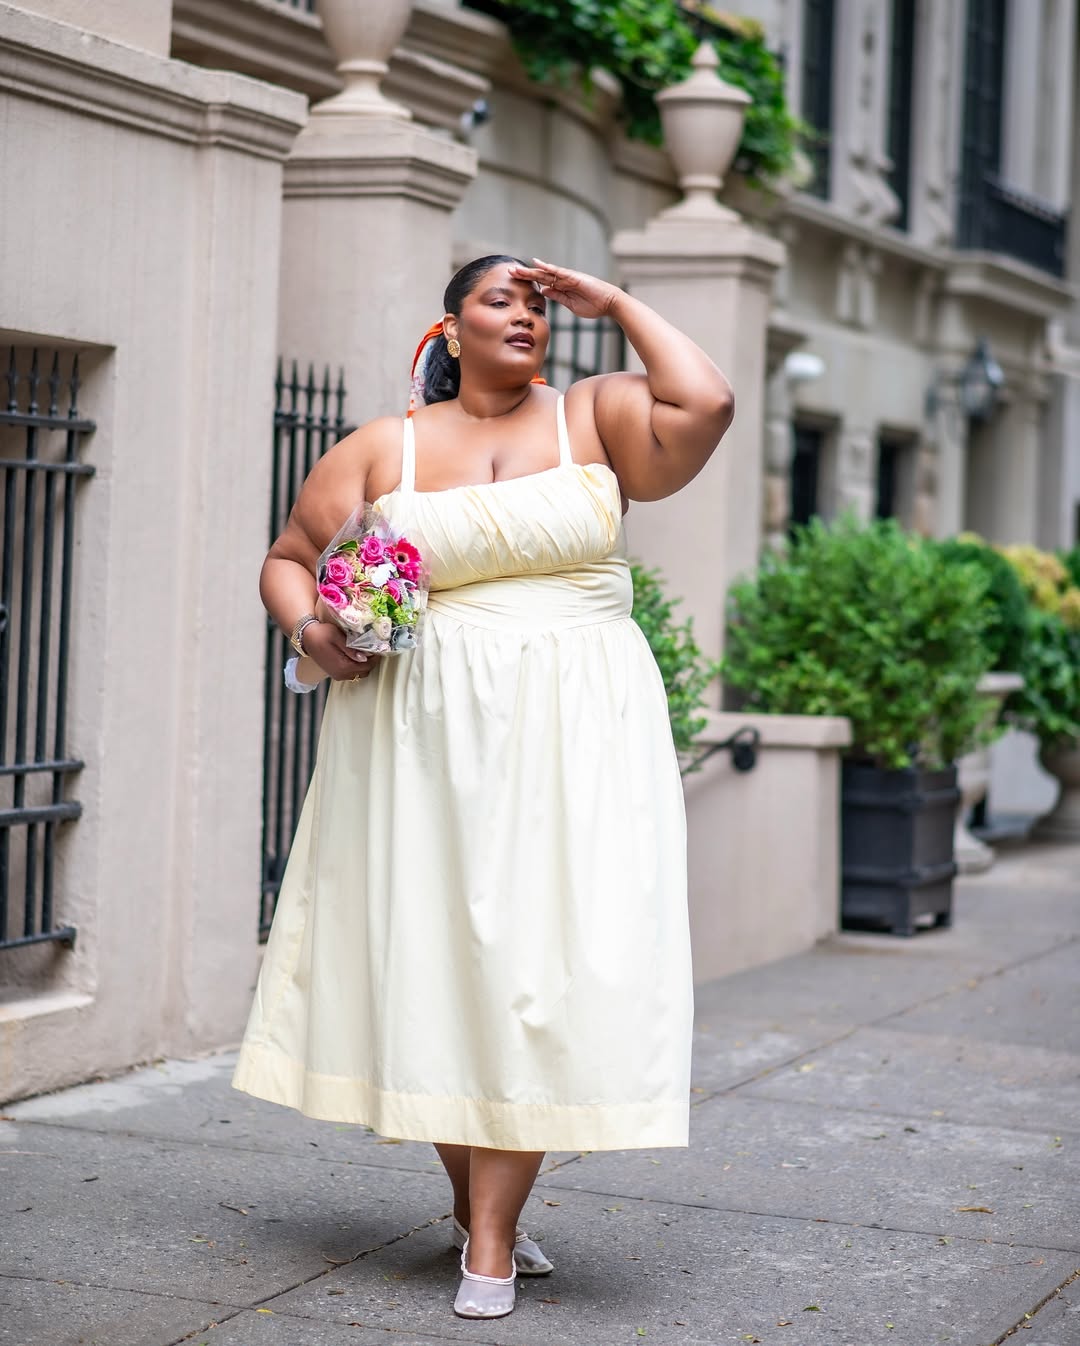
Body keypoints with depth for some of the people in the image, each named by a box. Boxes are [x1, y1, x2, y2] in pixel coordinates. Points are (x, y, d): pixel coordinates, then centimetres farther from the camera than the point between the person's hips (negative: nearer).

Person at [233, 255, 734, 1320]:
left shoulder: (594, 416, 6)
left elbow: (703, 405, -12)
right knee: (434, 953, 3)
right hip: (426, 738, 1)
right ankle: (474, 1199, 22)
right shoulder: (383, 449, 8)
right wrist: (308, 626, -8)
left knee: (535, 960, -7)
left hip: (572, 735, -1)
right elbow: (288, 560, 14)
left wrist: (617, 305, -1)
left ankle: (491, 1239, -4)